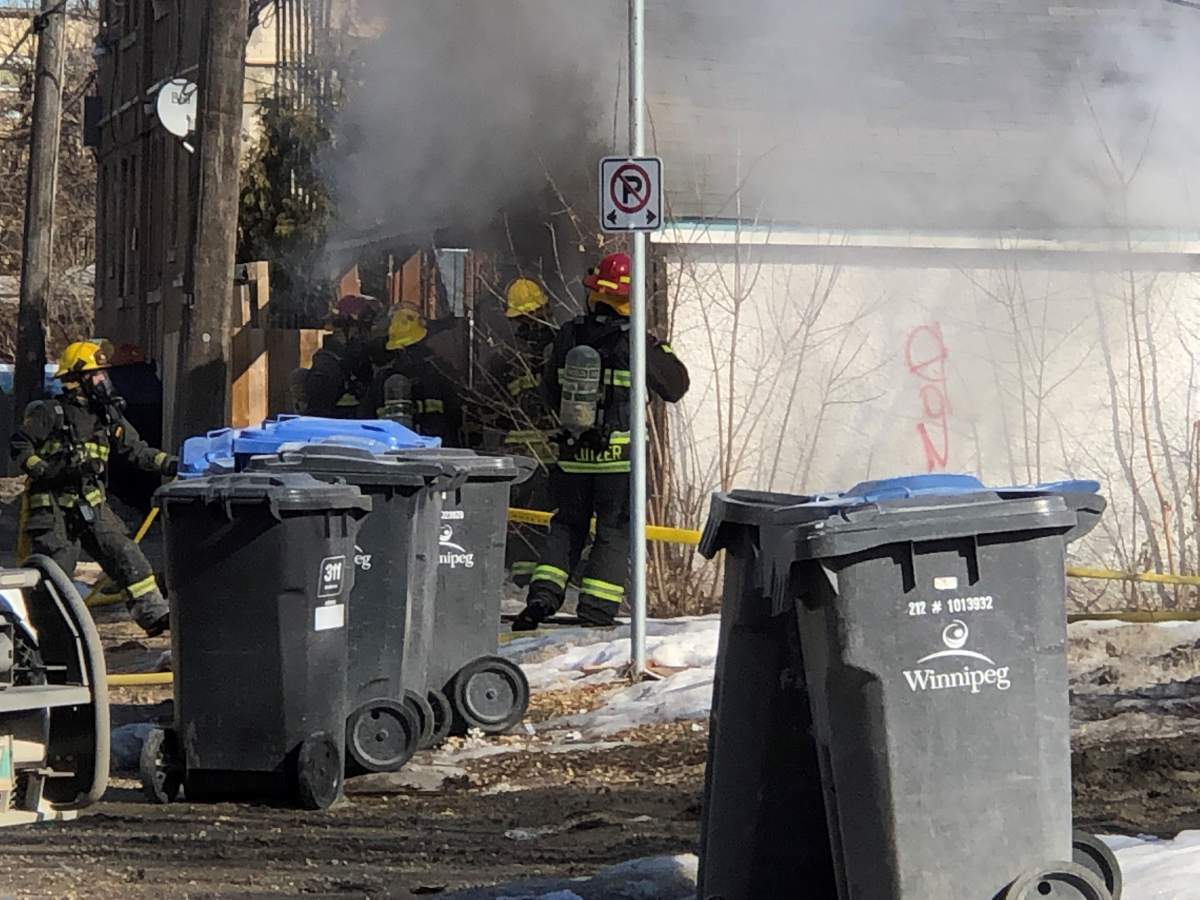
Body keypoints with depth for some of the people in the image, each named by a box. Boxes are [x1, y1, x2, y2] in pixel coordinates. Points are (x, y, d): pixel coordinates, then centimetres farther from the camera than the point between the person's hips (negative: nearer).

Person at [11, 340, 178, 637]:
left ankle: (153, 612, -2)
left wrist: (171, 465, 2)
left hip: (92, 504, 5)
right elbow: (20, 446, -6)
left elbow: (136, 450, 13)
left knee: (125, 554, -3)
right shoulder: (50, 413, -6)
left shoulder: (108, 416, 11)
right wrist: (48, 472, -20)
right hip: (53, 506, -5)